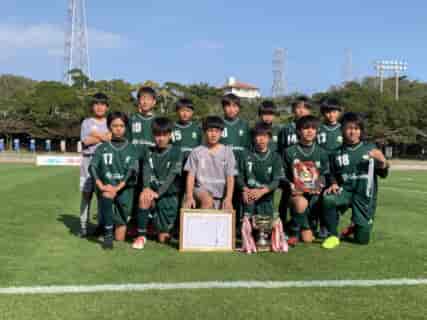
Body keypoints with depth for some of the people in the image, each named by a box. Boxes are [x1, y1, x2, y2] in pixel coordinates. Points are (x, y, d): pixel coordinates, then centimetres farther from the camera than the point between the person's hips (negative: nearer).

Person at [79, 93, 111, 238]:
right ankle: (84, 225, 1)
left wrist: (97, 134, -6)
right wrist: (104, 137, -4)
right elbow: (86, 141, -5)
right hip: (89, 160, -1)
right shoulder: (87, 122, 10)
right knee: (86, 193, -2)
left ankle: (102, 224, 8)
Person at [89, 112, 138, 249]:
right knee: (107, 195, -40)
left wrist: (118, 187, -22)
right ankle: (108, 233, -22)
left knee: (120, 238, -2)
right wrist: (101, 185, -23)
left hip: (124, 188, 0)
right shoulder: (102, 148, 7)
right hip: (106, 187, 0)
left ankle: (120, 225, 35)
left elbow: (132, 171, -7)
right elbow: (92, 167, -6)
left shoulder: (131, 148, 6)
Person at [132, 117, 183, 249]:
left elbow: (171, 176, -14)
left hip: (168, 195, -2)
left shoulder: (176, 153, -4)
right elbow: (146, 172, -7)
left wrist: (158, 193, -27)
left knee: (163, 238, -1)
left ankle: (164, 229, 37)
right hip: (152, 190, 2)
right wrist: (146, 187, -28)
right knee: (144, 198, -36)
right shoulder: (149, 152, 6)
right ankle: (141, 235, -19)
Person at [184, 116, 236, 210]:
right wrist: (189, 196, -11)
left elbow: (230, 177, -1)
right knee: (208, 201, -32)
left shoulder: (227, 151, 4)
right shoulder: (196, 152, 4)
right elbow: (191, 176, 2)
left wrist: (229, 198, -14)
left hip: (221, 192, 2)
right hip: (202, 189, -1)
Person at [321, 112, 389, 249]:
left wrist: (382, 161, -23)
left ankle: (356, 226, 37)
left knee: (362, 239, 0)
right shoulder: (338, 153, 3)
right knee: (328, 199, -34)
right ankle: (333, 236, -12)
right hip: (346, 190, 1)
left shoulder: (370, 148, -2)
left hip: (364, 197, -1)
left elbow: (383, 174, -2)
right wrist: (334, 184, -9)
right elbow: (334, 175, 13)